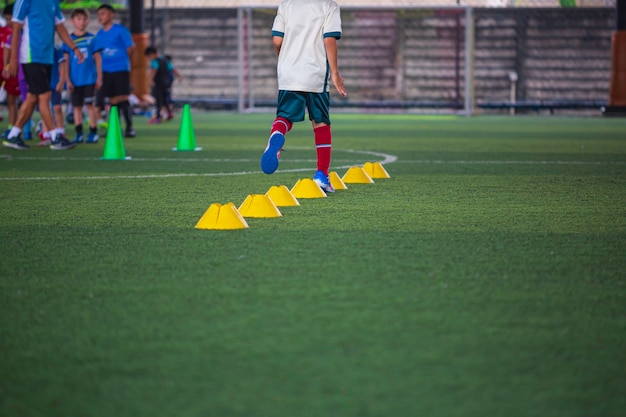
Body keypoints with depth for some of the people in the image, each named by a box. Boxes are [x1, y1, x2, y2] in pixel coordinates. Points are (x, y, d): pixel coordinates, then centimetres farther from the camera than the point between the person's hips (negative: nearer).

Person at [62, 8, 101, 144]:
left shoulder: (92, 38, 2)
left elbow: (97, 58, 5)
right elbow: (66, 61, 5)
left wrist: (99, 77, 2)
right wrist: (67, 80, 0)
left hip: (89, 78, -2)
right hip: (75, 80, 2)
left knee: (89, 104, -5)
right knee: (77, 106, 5)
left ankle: (93, 133, 0)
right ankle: (79, 134, 10)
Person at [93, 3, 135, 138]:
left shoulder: (120, 30, -5)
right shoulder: (99, 35, 10)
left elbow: (131, 48, -2)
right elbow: (97, 54, 13)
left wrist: (122, 61, 7)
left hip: (120, 70, -5)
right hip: (106, 71, 5)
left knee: (122, 99, -9)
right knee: (113, 100, 5)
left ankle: (129, 128, -6)